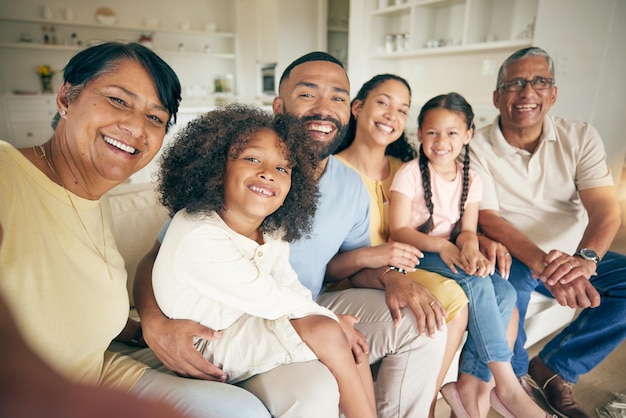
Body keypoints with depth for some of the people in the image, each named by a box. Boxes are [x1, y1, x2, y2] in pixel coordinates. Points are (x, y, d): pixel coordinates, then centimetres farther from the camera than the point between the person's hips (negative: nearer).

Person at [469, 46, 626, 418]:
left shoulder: (580, 137, -1)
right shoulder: (478, 148, -10)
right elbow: (489, 219, -17)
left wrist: (586, 258, -33)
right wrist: (543, 263, -34)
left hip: (576, 254, 4)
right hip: (515, 256, -4)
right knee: (507, 280, -35)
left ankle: (555, 366, -1)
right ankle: (512, 375, -4)